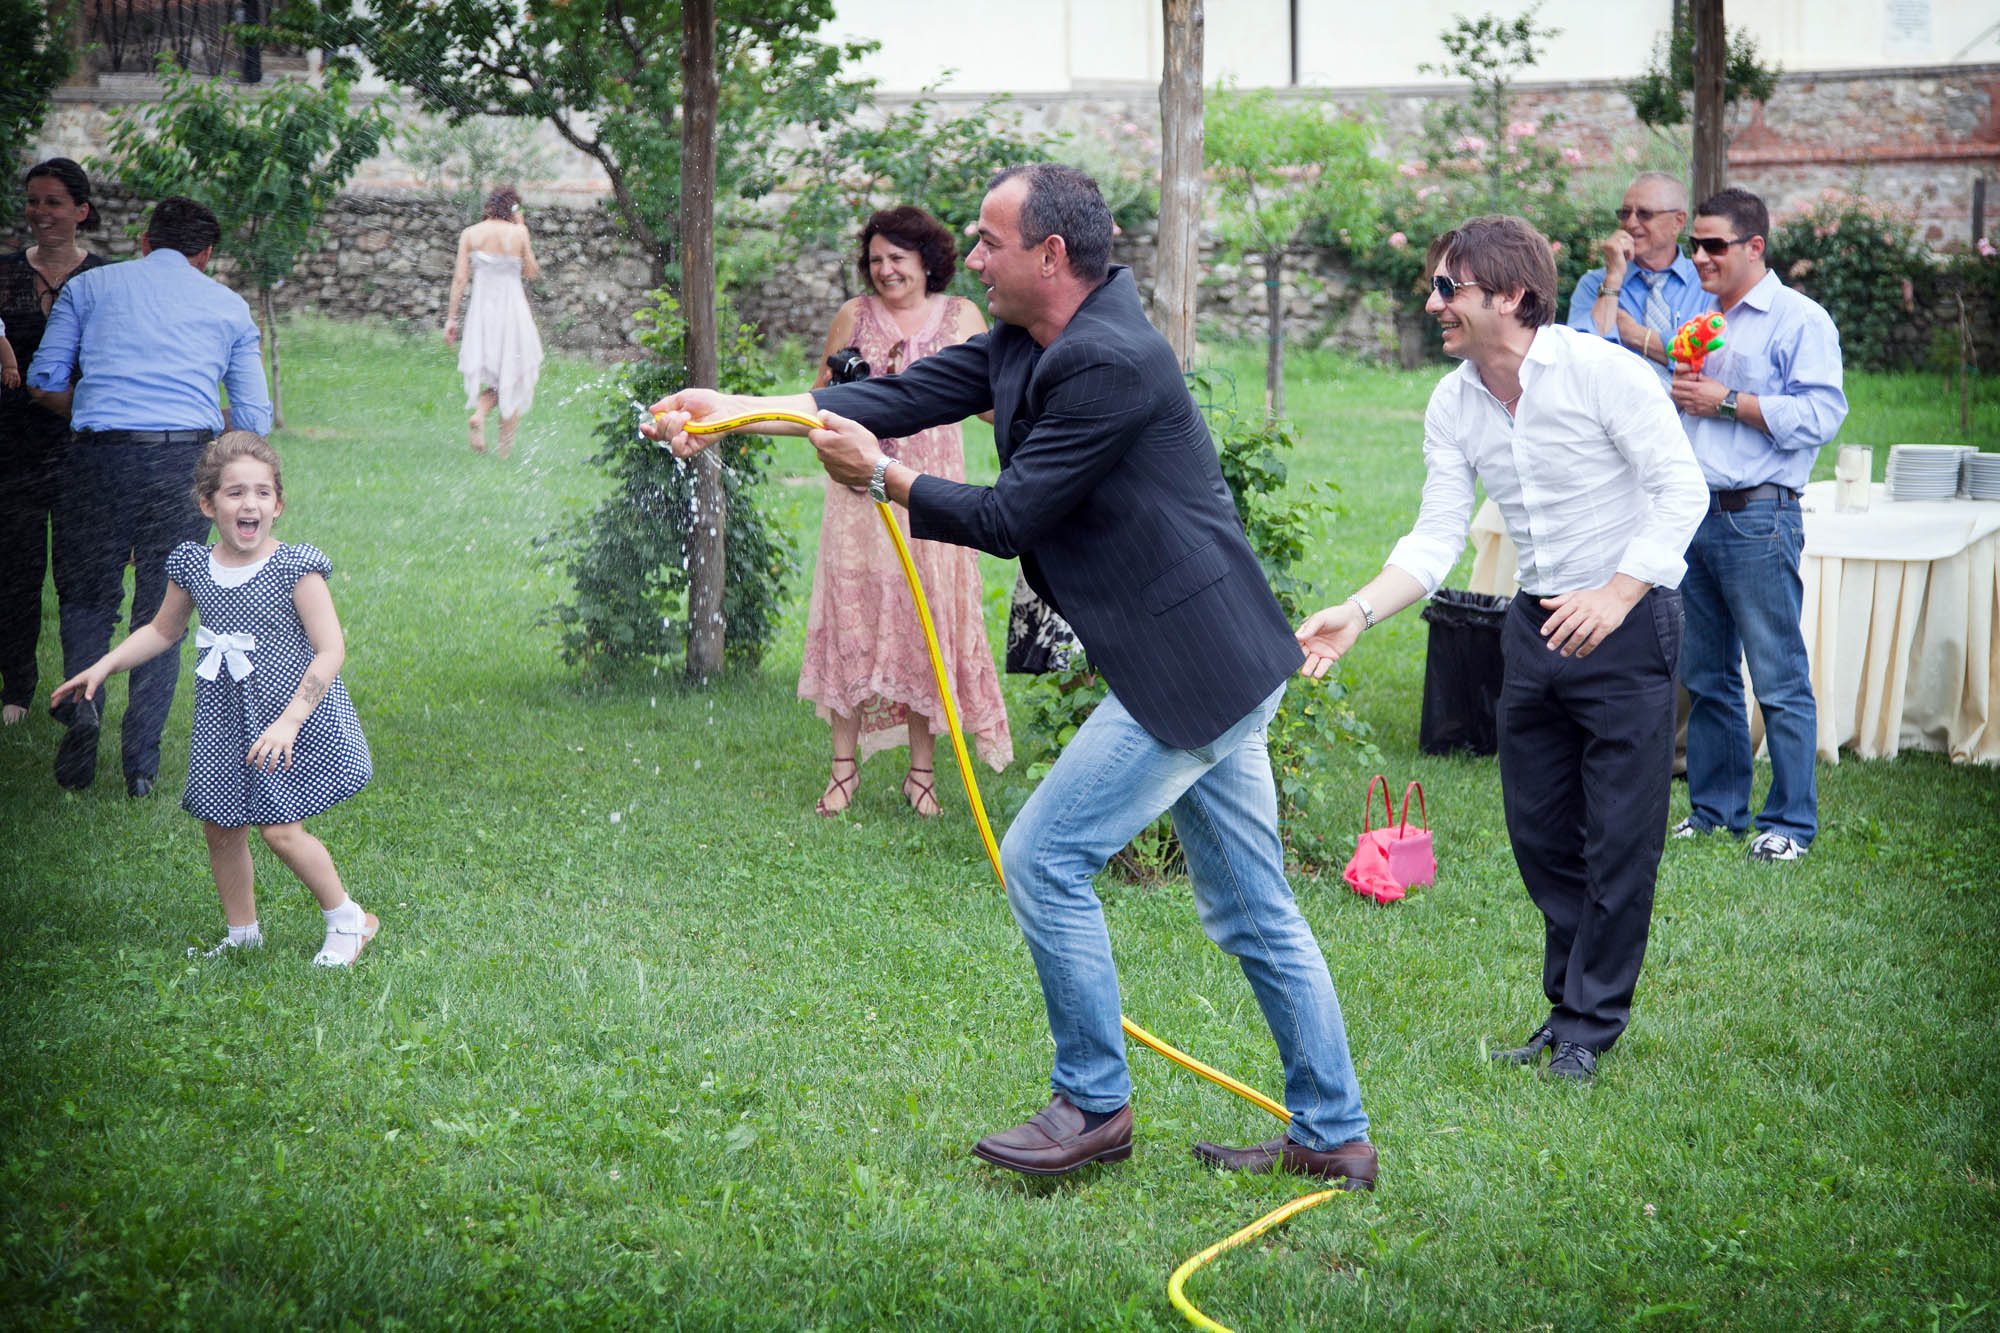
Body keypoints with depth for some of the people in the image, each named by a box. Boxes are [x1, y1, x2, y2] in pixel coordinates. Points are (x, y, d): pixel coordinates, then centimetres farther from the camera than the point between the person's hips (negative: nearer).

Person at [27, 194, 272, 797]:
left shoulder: (88, 285, 15)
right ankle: (141, 763, 4)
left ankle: (81, 697, -9)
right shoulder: (230, 306, 17)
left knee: (87, 595, 16)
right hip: (187, 457, 1)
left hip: (102, 453, 0)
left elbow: (44, 382, 9)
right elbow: (254, 418, 12)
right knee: (163, 607, 8)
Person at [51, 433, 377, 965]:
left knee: (281, 830, -9)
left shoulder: (295, 567, -14)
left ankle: (347, 918, 12)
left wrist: (288, 721, -26)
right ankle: (242, 934, 30)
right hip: (223, 717, 6)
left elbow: (331, 650, -18)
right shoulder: (193, 566, 2)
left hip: (293, 713, -6)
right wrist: (102, 667, 11)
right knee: (220, 830, 10)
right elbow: (163, 631, 20)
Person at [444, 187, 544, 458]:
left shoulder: (470, 234, 2)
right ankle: (505, 446, 5)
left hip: (480, 308, 3)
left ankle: (478, 414, -16)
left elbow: (460, 277, -2)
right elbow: (532, 273, 6)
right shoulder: (518, 233, -5)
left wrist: (452, 318, 2)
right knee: (512, 378, 9)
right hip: (511, 308, -3)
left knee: (492, 378, 15)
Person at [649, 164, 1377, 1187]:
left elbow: (1009, 517, -17)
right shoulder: (1026, 345, 11)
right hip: (1213, 667, 10)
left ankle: (1094, 1105, 9)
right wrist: (742, 410, -1)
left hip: (1190, 672, -10)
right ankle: (1333, 1137, 21)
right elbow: (911, 394, 8)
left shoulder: (1108, 362, -20)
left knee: (1045, 858, -3)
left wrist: (880, 478, -5)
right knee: (1251, 910, 13)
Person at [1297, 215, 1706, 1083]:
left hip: (1627, 621, -6)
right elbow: (1437, 537, 0)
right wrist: (1357, 613, -14)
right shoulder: (1452, 406, 2)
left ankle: (1591, 1024, 9)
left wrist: (1615, 596, -26)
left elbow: (1682, 489, -16)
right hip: (1536, 623, 6)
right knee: (1538, 830, 11)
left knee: (1620, 833, -3)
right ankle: (1568, 1003, 26)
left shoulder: (1601, 370, -16)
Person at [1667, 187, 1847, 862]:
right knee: (1705, 675, 11)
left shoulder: (1799, 318, -4)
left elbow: (1821, 415, -14)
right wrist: (1680, 394, 7)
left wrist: (1727, 401, -14)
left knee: (1779, 679, -4)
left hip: (1758, 515, -7)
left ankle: (1790, 821, 3)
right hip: (1693, 515, 7)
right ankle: (1714, 809, 20)